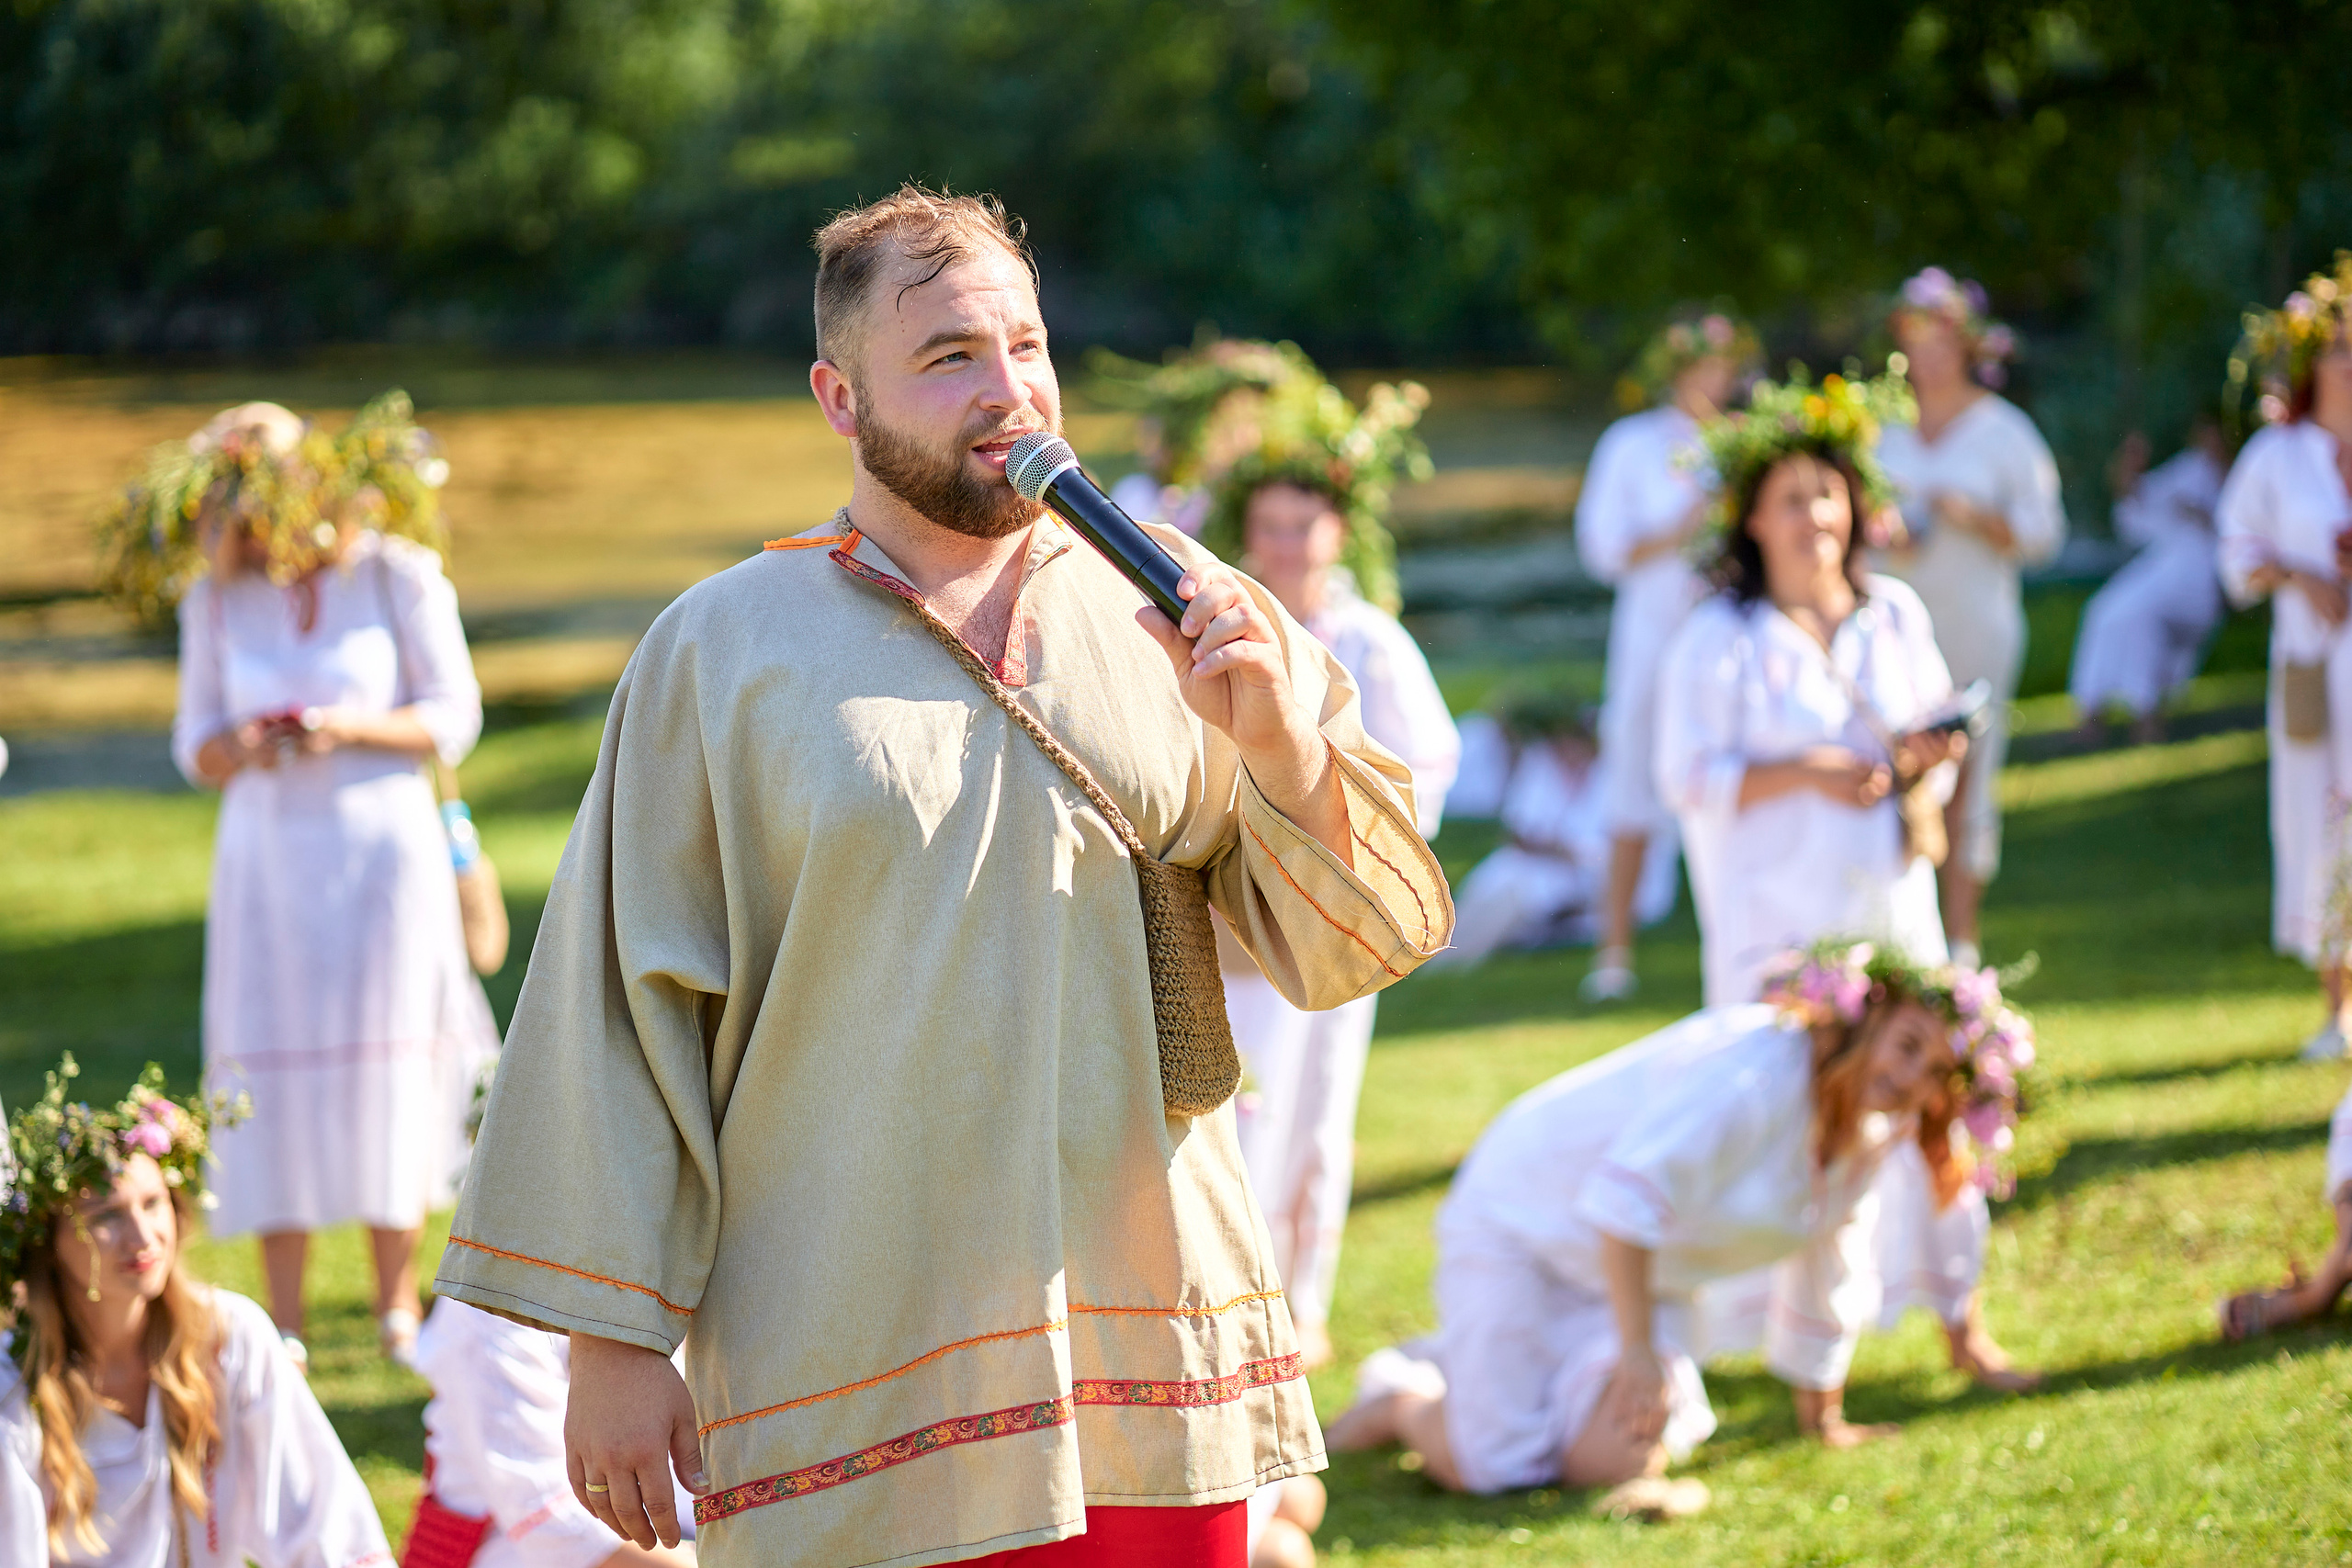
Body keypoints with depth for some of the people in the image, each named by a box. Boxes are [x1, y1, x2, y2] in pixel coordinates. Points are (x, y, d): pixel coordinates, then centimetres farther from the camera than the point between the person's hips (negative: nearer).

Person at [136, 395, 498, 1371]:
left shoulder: (398, 574, -4)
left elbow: (452, 717, -2)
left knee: (389, 1066, -3)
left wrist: (352, 729, -18)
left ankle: (397, 1300, 9)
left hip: (385, 845, -2)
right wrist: (240, 748, -15)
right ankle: (283, 1322, 1)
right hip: (266, 852, 2)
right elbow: (195, 746, 8)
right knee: (273, 1078, -3)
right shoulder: (217, 599, 3)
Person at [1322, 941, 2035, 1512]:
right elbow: (1626, 1195, -34)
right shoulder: (1756, 1070, -33)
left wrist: (1821, 1417, 20)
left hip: (1640, 1271, 8)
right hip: (1527, 1221, -8)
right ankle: (1401, 1396, 18)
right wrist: (1638, 1351, -27)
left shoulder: (1877, 1130, -3)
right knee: (1488, 1466, -18)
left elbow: (1825, 1281, 13)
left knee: (1618, 1462, -9)